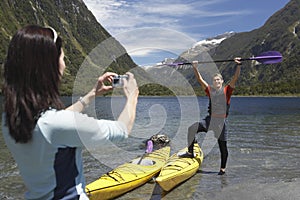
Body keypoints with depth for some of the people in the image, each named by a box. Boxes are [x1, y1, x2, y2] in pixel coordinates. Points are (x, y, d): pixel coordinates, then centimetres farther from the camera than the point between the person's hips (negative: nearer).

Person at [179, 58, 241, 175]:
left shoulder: (227, 91, 1)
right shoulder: (210, 90, 9)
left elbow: (235, 78, -10)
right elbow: (200, 80, 5)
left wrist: (238, 65, -21)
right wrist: (195, 68, -3)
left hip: (222, 121, -2)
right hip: (210, 119, 3)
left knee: (223, 147, 6)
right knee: (192, 128, -17)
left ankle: (222, 168, 23)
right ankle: (190, 152, -5)